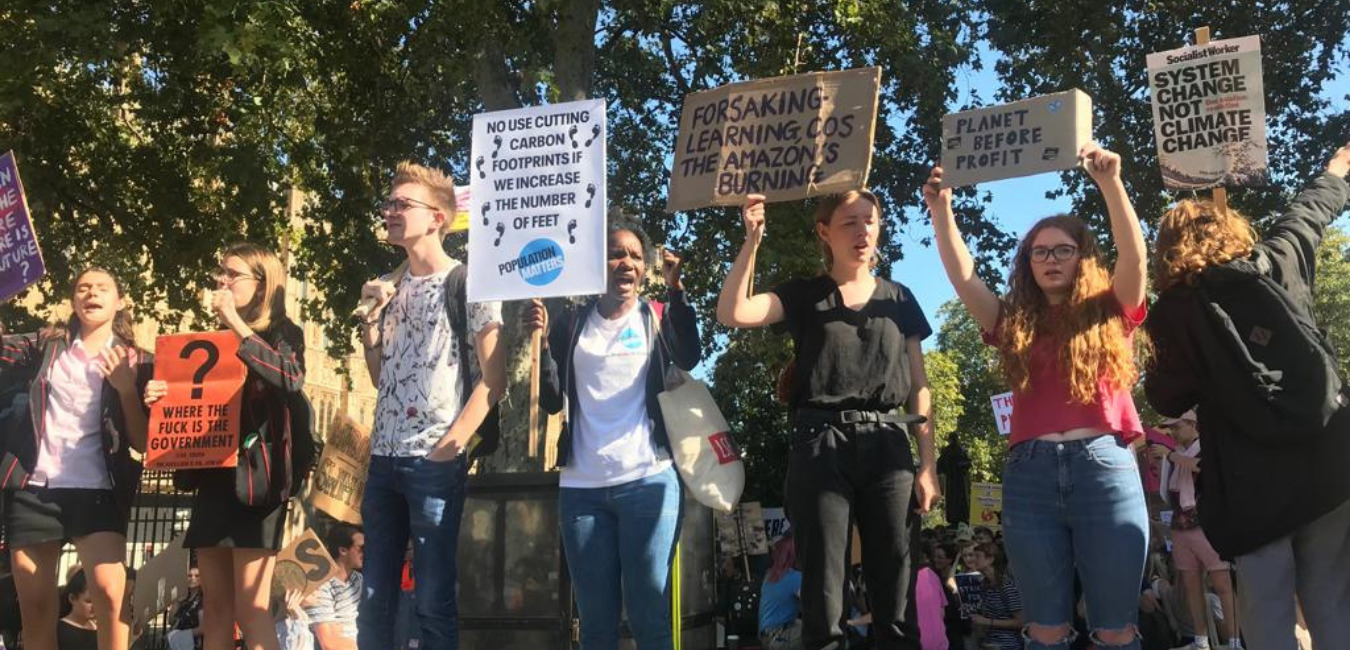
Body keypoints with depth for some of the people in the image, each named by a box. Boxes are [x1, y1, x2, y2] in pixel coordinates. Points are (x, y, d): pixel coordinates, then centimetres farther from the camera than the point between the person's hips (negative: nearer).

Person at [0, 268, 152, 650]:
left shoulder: (135, 361, 6)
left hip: (95, 490, -2)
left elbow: (143, 442, 1)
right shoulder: (45, 346, 11)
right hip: (33, 488, 3)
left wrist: (126, 387, -11)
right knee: (35, 608, 5)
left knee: (110, 594, -19)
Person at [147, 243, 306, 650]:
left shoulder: (282, 334, 0)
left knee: (250, 609, -9)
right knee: (215, 608, 8)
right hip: (211, 479, 6)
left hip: (255, 479, -6)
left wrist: (237, 324, -19)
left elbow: (291, 379, -22)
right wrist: (159, 399, 1)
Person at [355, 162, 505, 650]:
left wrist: (452, 444, -16)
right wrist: (371, 316, 6)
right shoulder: (391, 288, 16)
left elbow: (494, 378, -8)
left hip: (436, 464, -6)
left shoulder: (468, 283, -3)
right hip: (384, 460, 6)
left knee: (434, 599, 0)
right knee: (374, 597, 11)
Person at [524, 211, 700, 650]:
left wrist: (675, 287, -24)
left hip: (649, 481, -2)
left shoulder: (658, 317, 7)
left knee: (651, 613, 0)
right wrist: (541, 340, -7)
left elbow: (689, 358, -14)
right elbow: (551, 401, 6)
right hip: (582, 488, 2)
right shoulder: (572, 324, 11)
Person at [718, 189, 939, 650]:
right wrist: (752, 240, -12)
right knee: (823, 585, -1)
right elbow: (732, 313, -8)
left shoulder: (899, 299, 15)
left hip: (887, 446, 2)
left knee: (893, 585, 5)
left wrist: (928, 463, 6)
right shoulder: (804, 295, 8)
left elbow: (918, 388, 13)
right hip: (821, 446, -2)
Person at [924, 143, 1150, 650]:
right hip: (1030, 472, 2)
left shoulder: (1109, 314, 10)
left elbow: (1134, 255, -6)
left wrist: (1110, 182, -17)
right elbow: (962, 277, 3)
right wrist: (941, 210, -7)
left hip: (1104, 466, -1)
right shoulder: (1014, 322, 13)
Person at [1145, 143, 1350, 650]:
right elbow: (1307, 214, 27)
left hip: (1252, 477, -4)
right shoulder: (1279, 263, 5)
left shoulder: (1172, 312, -4)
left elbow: (1168, 401, 3)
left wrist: (1157, 374, 23)